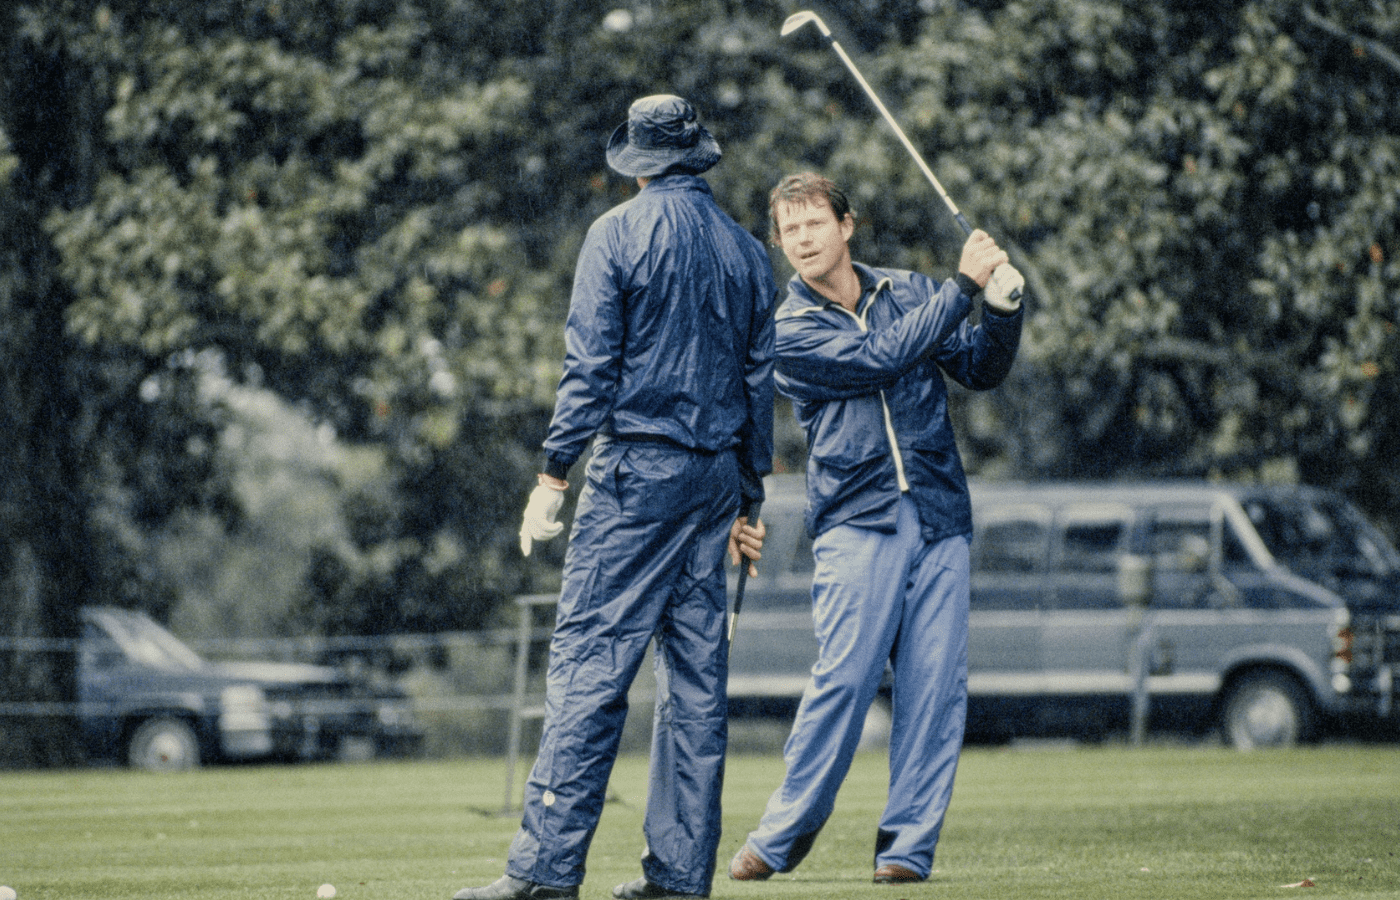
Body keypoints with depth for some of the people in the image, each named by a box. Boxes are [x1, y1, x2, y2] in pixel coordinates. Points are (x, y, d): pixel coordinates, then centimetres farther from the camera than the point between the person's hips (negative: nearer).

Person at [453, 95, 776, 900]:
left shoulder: (619, 234, -4)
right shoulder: (747, 250, 12)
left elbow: (590, 367, -9)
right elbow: (760, 381, 15)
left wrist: (554, 478, -7)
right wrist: (748, 503, 21)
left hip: (637, 470, -6)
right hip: (717, 473, 6)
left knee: (589, 658, -9)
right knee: (698, 671, 7)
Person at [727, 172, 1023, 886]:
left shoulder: (908, 291, 16)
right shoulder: (791, 331, 2)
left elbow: (981, 370, 14)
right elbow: (882, 359, -12)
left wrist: (1003, 303, -5)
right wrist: (964, 285, -10)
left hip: (939, 521, 4)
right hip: (857, 524, -4)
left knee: (936, 690, -3)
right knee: (844, 677, -14)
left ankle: (907, 847, 2)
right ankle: (781, 837, -1)